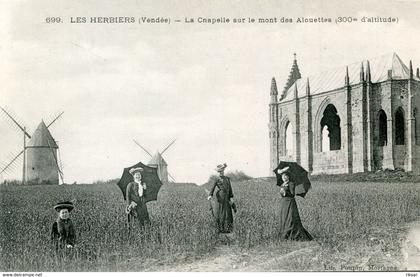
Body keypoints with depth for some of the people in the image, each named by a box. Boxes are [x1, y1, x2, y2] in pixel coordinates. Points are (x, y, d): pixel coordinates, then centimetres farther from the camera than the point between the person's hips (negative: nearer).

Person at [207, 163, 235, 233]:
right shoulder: (217, 179, 1)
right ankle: (221, 228, 4)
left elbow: (230, 188, 14)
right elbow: (213, 188, -5)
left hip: (227, 197, 5)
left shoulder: (227, 179, 14)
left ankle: (228, 228, 11)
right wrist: (210, 195, -21)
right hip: (220, 197, -5)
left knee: (228, 212, 4)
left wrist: (231, 197, 7)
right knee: (221, 212, -3)